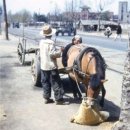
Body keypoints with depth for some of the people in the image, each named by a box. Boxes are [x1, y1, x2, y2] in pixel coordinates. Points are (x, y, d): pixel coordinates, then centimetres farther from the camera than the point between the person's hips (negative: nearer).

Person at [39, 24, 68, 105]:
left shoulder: (41, 42, 5)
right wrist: (60, 51, -7)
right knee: (56, 83, 1)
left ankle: (47, 98, 18)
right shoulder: (51, 42, -16)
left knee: (45, 82, 13)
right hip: (51, 66, -7)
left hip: (43, 66, 7)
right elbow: (52, 54, -22)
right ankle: (58, 99, 6)